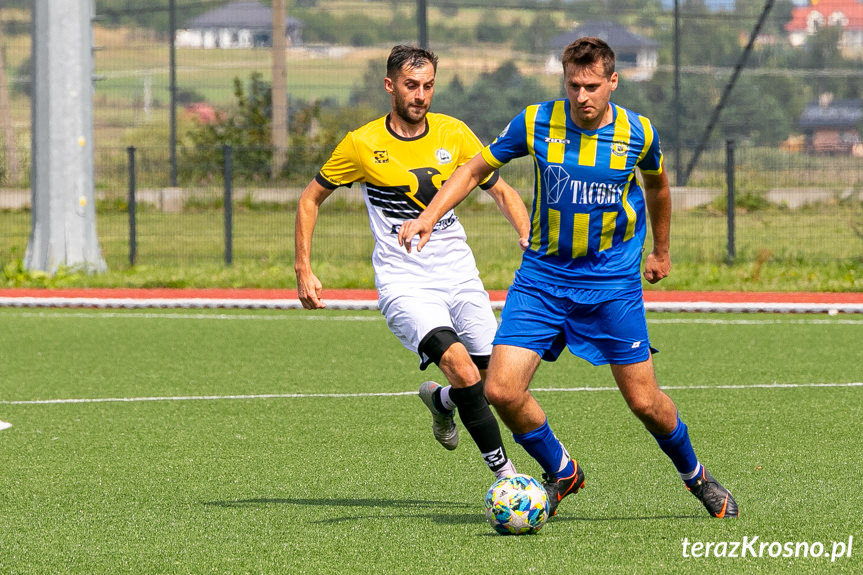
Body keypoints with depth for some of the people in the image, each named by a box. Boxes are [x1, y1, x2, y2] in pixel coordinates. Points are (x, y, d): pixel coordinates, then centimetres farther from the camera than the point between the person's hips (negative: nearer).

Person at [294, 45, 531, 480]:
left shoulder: (453, 134, 3)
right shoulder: (362, 145, -4)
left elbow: (501, 191, 11)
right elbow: (311, 198, 8)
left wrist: (527, 235, -8)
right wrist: (303, 270, 2)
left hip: (459, 275, 4)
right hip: (403, 281, -4)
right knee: (464, 372, -26)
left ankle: (440, 401, 35)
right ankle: (504, 472, -20)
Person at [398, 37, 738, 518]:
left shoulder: (638, 132, -7)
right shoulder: (536, 123, -8)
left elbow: (657, 185, 15)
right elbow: (476, 170, 3)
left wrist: (661, 252, 26)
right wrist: (429, 216, -10)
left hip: (613, 283, -1)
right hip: (542, 277, 1)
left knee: (644, 401, 0)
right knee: (502, 390, -12)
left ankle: (695, 475, 29)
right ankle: (562, 473, 13)